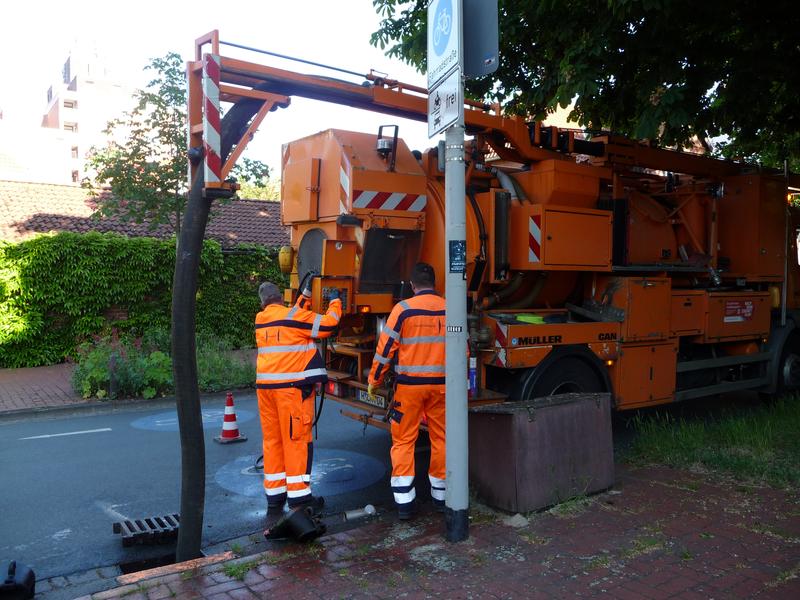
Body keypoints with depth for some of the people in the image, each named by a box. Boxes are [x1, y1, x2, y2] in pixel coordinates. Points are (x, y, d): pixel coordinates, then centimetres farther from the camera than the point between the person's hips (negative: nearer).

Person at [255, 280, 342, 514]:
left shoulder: (261, 319, 13)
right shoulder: (292, 316, -7)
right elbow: (327, 325, -6)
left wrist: (306, 294, 28)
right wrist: (335, 301, 9)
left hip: (265, 385, 7)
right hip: (292, 385, -6)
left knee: (272, 440, 12)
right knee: (297, 439, -1)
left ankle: (274, 496, 19)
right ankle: (299, 496, 3)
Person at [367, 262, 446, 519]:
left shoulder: (403, 308, -7)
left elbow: (386, 347, -6)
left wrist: (373, 380, 4)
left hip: (409, 384, -3)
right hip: (441, 385, 3)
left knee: (403, 440, 6)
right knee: (440, 439, 14)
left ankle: (404, 500, 4)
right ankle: (440, 495, 24)